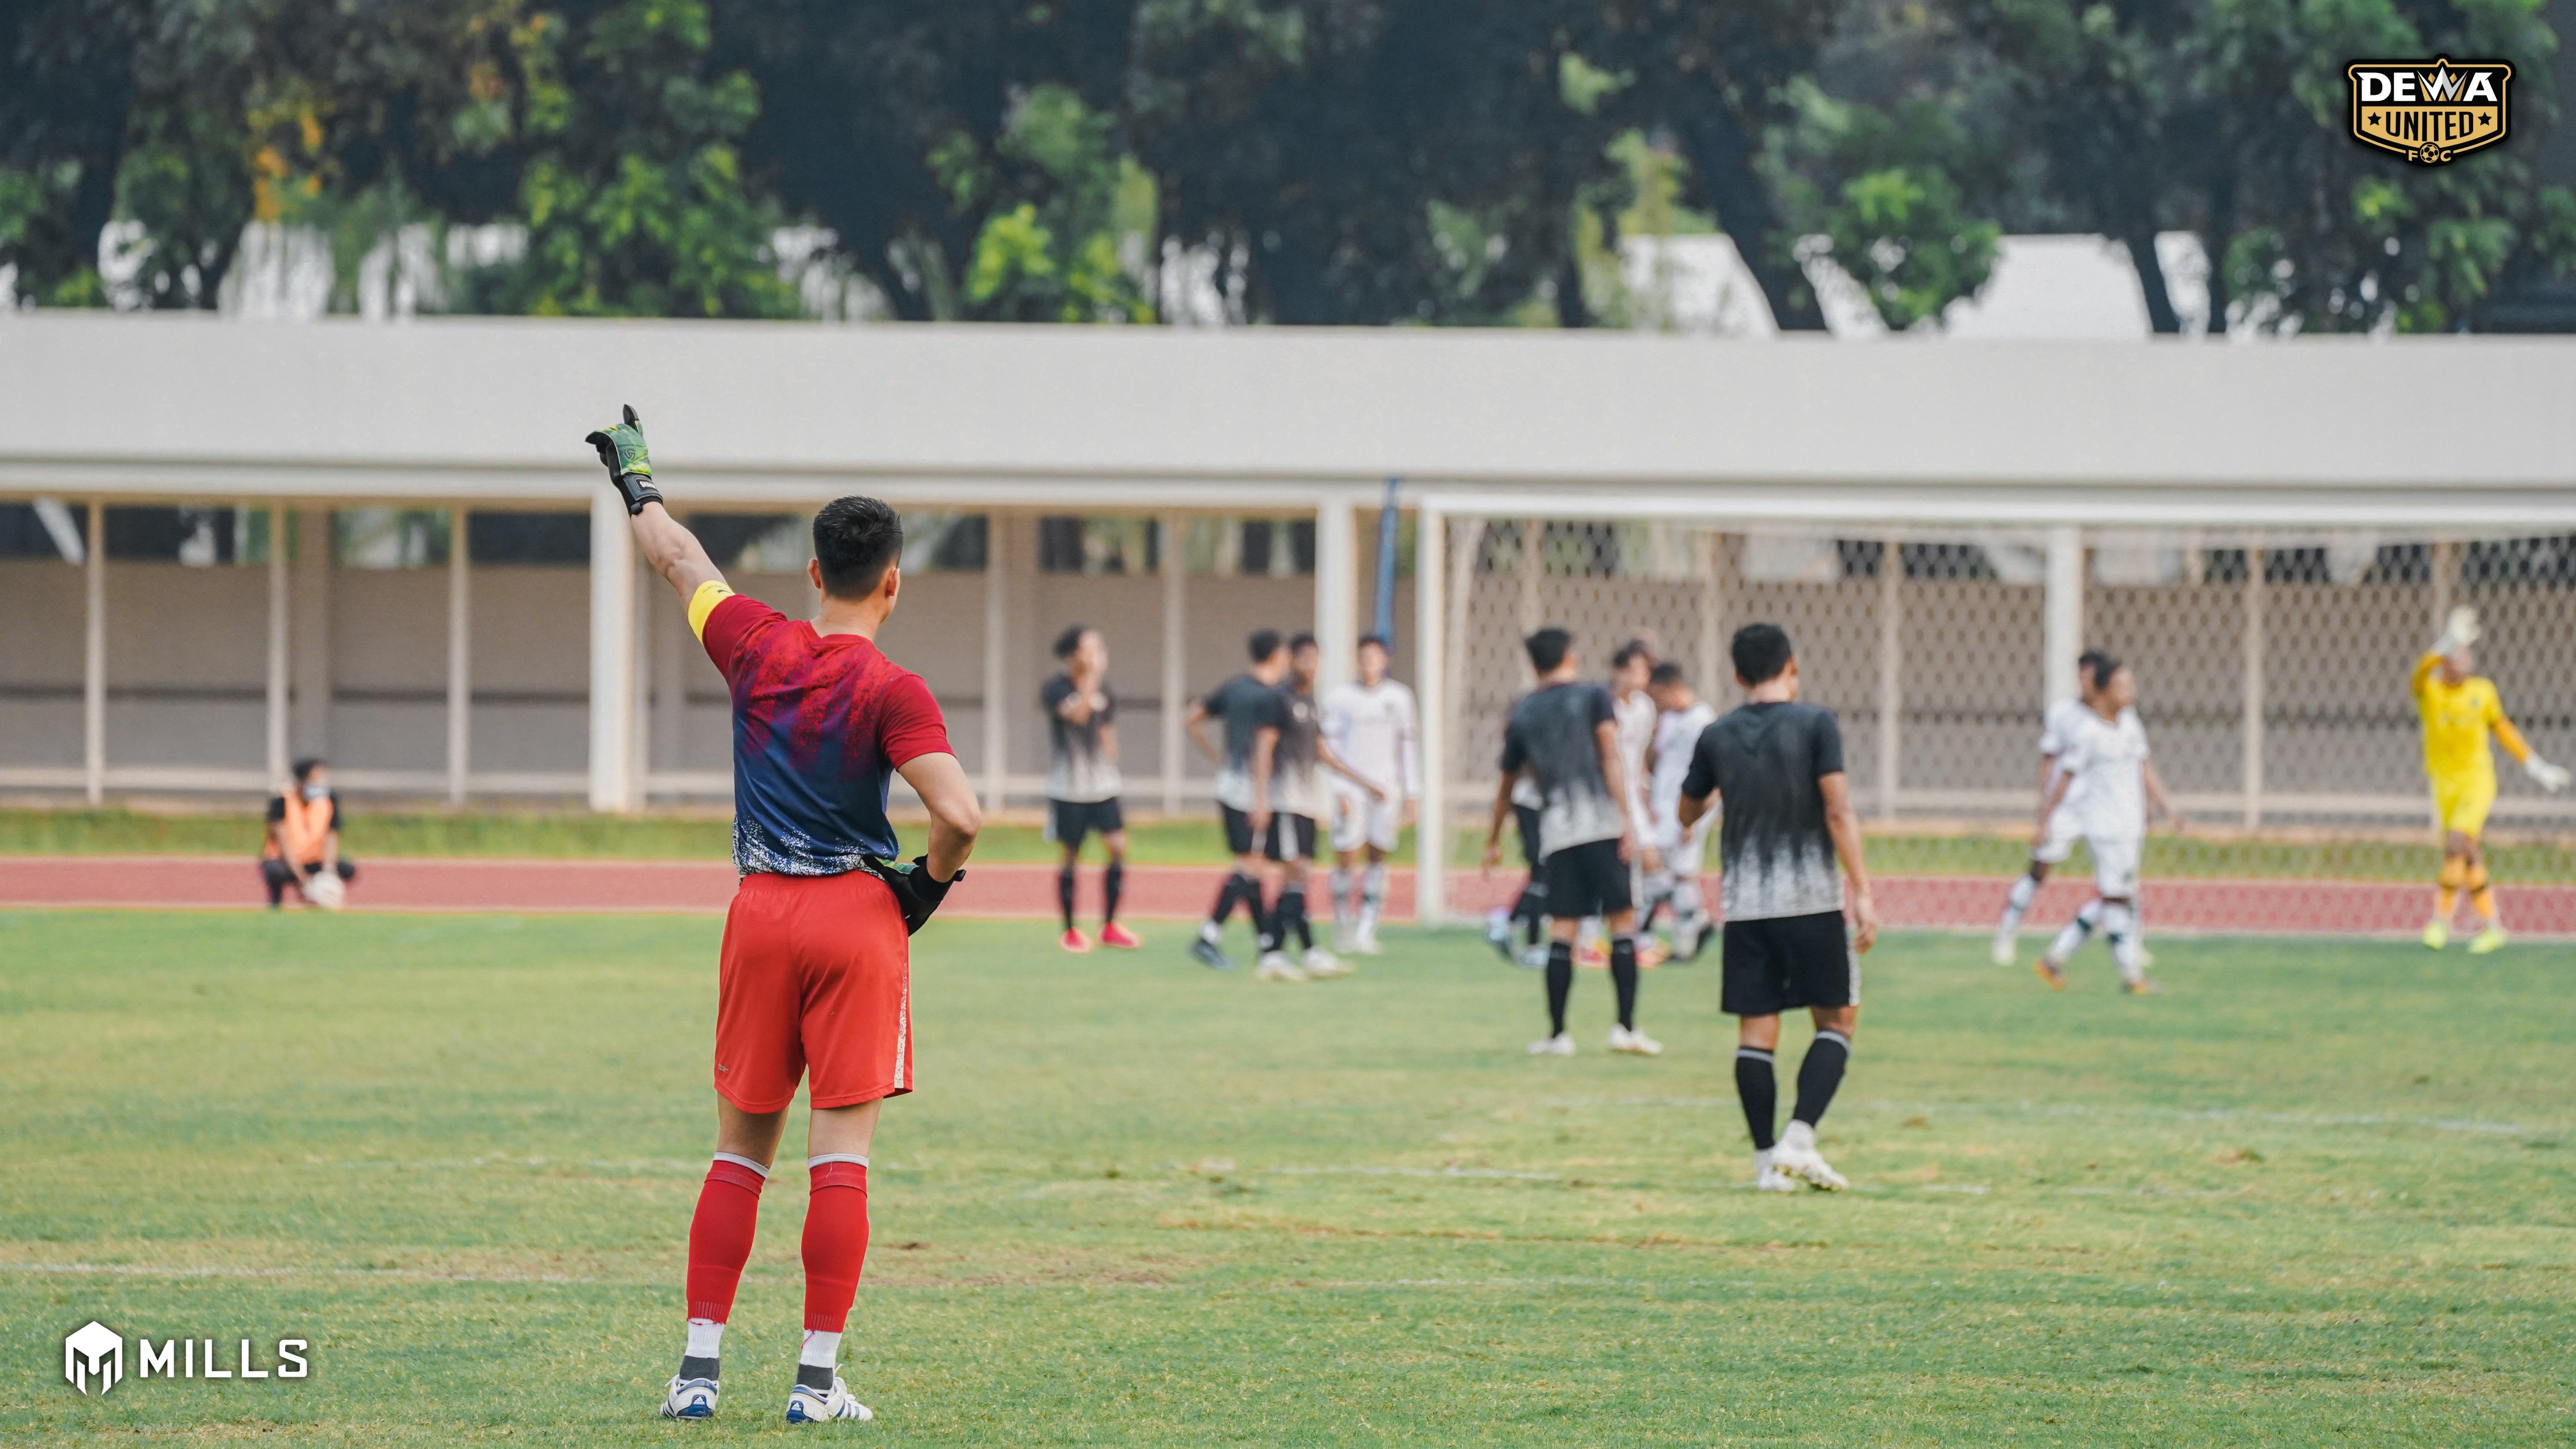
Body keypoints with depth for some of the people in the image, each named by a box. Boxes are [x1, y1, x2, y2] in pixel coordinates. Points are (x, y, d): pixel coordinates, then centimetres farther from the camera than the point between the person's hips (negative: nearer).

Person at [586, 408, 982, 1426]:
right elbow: (960, 815, -22)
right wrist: (931, 882, -1)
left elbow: (680, 560, 19)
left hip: (761, 916, 4)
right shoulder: (891, 691, -11)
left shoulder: (759, 647, 0)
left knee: (741, 1148, 12)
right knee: (841, 1152, -1)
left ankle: (700, 1369, 8)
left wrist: (636, 483, 37)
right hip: (859, 919, -4)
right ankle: (818, 1380, -4)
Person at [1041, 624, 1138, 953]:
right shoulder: (1057, 689, -10)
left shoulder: (1103, 687, 8)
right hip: (1068, 788, -5)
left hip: (1102, 786, 5)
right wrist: (1093, 677, -31)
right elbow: (1078, 715, -29)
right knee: (1071, 858, 3)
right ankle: (1070, 931, 14)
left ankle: (1110, 926, 6)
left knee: (1118, 849, -6)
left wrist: (1110, 770, 15)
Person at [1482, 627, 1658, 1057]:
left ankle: (1557, 1034, 4)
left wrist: (1494, 840, 36)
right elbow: (1611, 758, -8)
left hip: (1556, 832, 3)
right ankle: (1626, 1028, -6)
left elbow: (1506, 785, 24)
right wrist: (1626, 819, -11)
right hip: (1601, 824, -3)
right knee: (1622, 921, 1)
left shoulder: (1523, 713, 15)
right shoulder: (1593, 697, 4)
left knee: (1561, 930, 6)